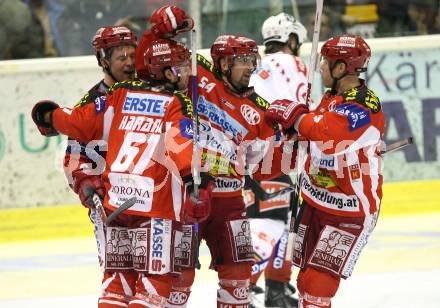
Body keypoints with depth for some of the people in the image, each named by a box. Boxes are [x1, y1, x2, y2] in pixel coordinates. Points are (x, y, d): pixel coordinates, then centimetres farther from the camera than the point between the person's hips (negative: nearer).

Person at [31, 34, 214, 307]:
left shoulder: (122, 93, 10)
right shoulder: (177, 103, -3)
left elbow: (83, 122, 11)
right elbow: (183, 145, -19)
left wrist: (51, 117, 29)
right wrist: (198, 182, -27)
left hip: (116, 201, 6)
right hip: (157, 203, -6)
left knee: (118, 275, 14)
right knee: (156, 275, -4)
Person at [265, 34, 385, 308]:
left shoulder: (365, 108, -24)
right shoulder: (333, 96, 5)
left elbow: (324, 131, -36)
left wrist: (293, 113, -22)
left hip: (350, 210, -9)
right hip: (315, 200, 9)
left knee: (318, 284, -11)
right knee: (306, 279, 16)